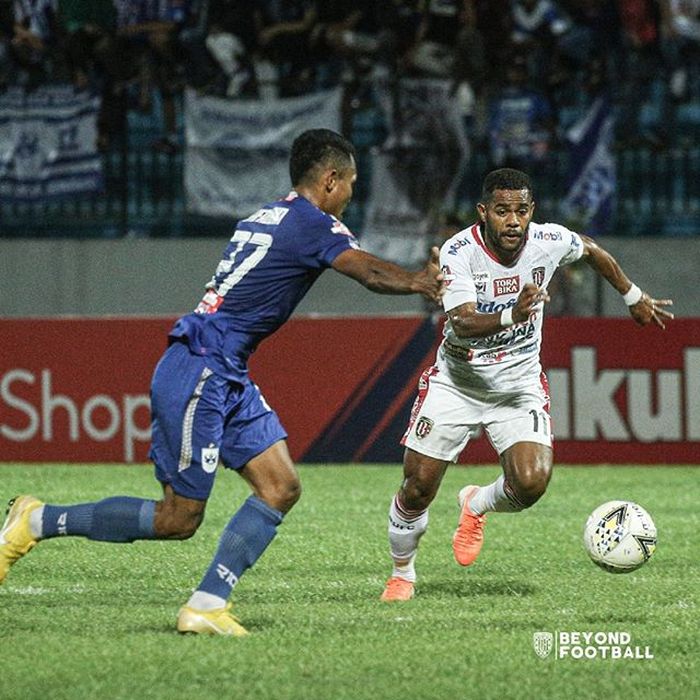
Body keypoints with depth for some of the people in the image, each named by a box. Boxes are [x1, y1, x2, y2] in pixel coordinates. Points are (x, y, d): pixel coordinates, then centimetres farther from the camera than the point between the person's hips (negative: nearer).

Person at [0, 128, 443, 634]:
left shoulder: (265, 218, 16)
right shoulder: (312, 224, -10)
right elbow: (372, 273, -16)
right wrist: (421, 284, 2)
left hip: (229, 380, 10)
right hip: (198, 374, -10)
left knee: (281, 487, 1)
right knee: (178, 520, -5)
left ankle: (206, 606, -3)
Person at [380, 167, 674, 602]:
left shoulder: (549, 241, -13)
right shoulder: (459, 252, -22)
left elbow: (592, 251, 11)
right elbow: (463, 324, -34)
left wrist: (635, 297, 23)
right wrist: (511, 316, -53)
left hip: (520, 386, 2)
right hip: (456, 383, -2)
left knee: (531, 483, -20)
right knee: (417, 489, -4)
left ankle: (477, 506, 16)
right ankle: (402, 574, 25)